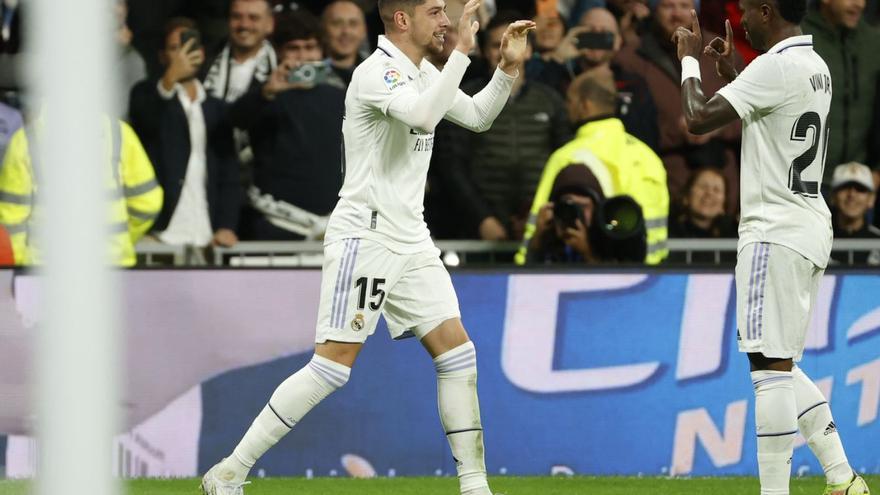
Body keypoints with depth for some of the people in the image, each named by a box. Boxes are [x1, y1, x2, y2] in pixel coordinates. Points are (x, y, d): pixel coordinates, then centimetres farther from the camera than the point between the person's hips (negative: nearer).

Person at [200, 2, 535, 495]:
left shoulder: (423, 72, 13)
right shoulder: (378, 71, -15)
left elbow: (478, 116, 25)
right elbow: (423, 115, -33)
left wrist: (508, 68, 9)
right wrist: (462, 51, -28)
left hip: (411, 241, 9)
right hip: (364, 236, -9)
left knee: (457, 350, 2)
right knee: (334, 365, -11)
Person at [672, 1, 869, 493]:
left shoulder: (774, 67, -15)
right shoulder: (816, 66, 14)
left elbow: (700, 119, -17)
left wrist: (690, 59, -2)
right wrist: (732, 74, 25)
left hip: (776, 232, -10)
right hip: (811, 229, 10)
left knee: (770, 366, -9)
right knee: (782, 367, 16)